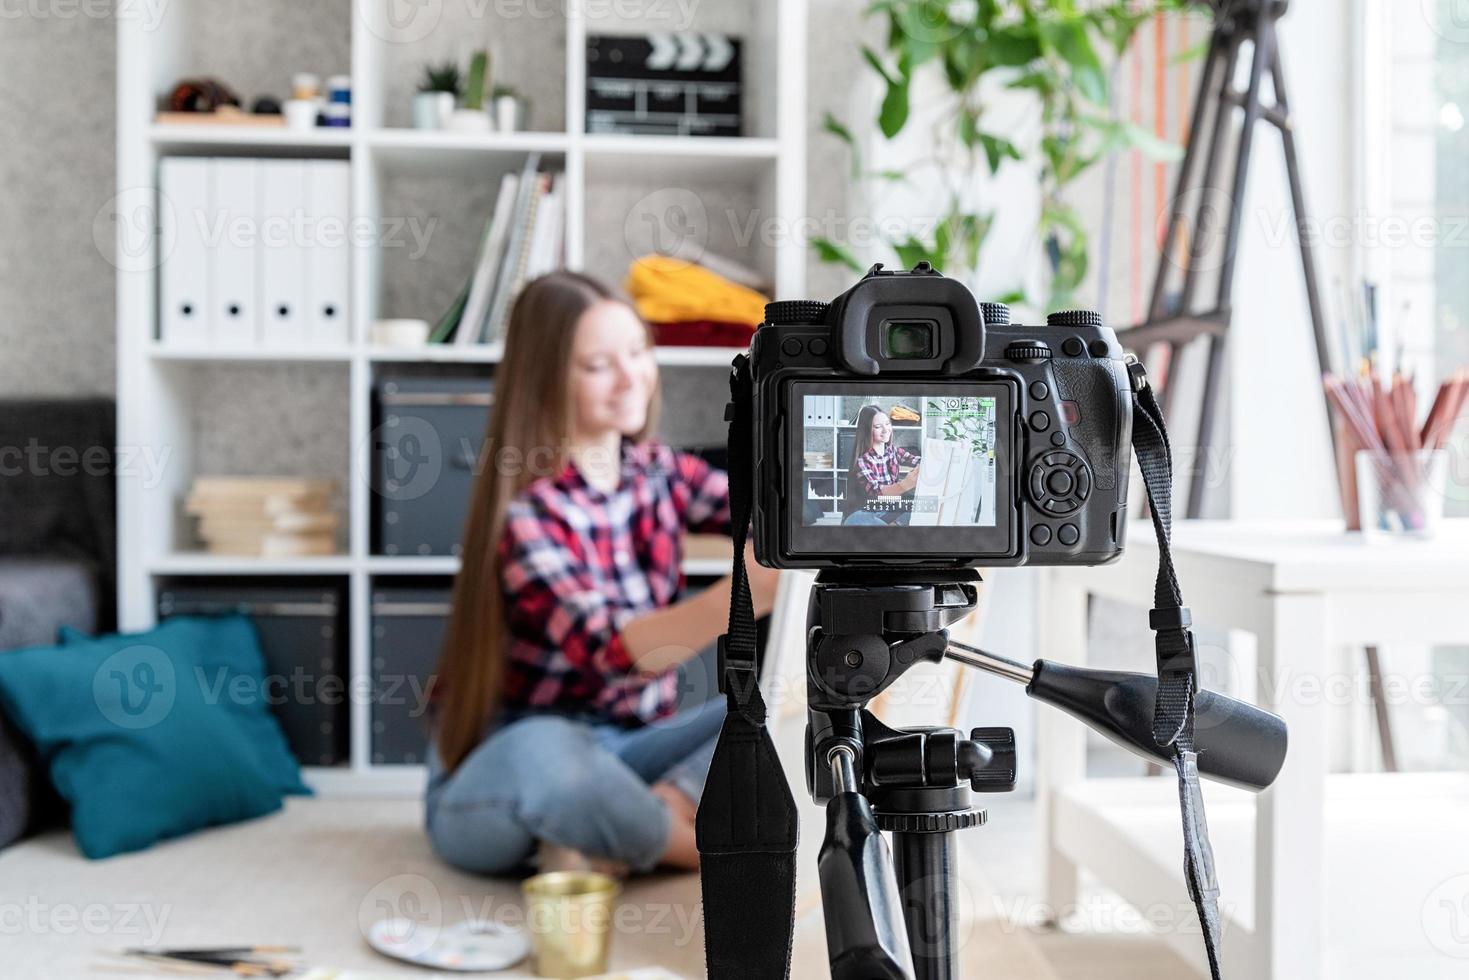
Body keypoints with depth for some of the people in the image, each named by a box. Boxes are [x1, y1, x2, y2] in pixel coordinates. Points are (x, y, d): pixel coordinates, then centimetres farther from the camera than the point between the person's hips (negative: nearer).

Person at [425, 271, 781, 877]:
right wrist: (737, 598, -51)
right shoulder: (527, 512, -19)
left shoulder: (659, 475, 1)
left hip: (628, 749, 6)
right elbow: (610, 648, -34)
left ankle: (608, 843, -21)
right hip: (504, 771, -6)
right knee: (547, 752, -41)